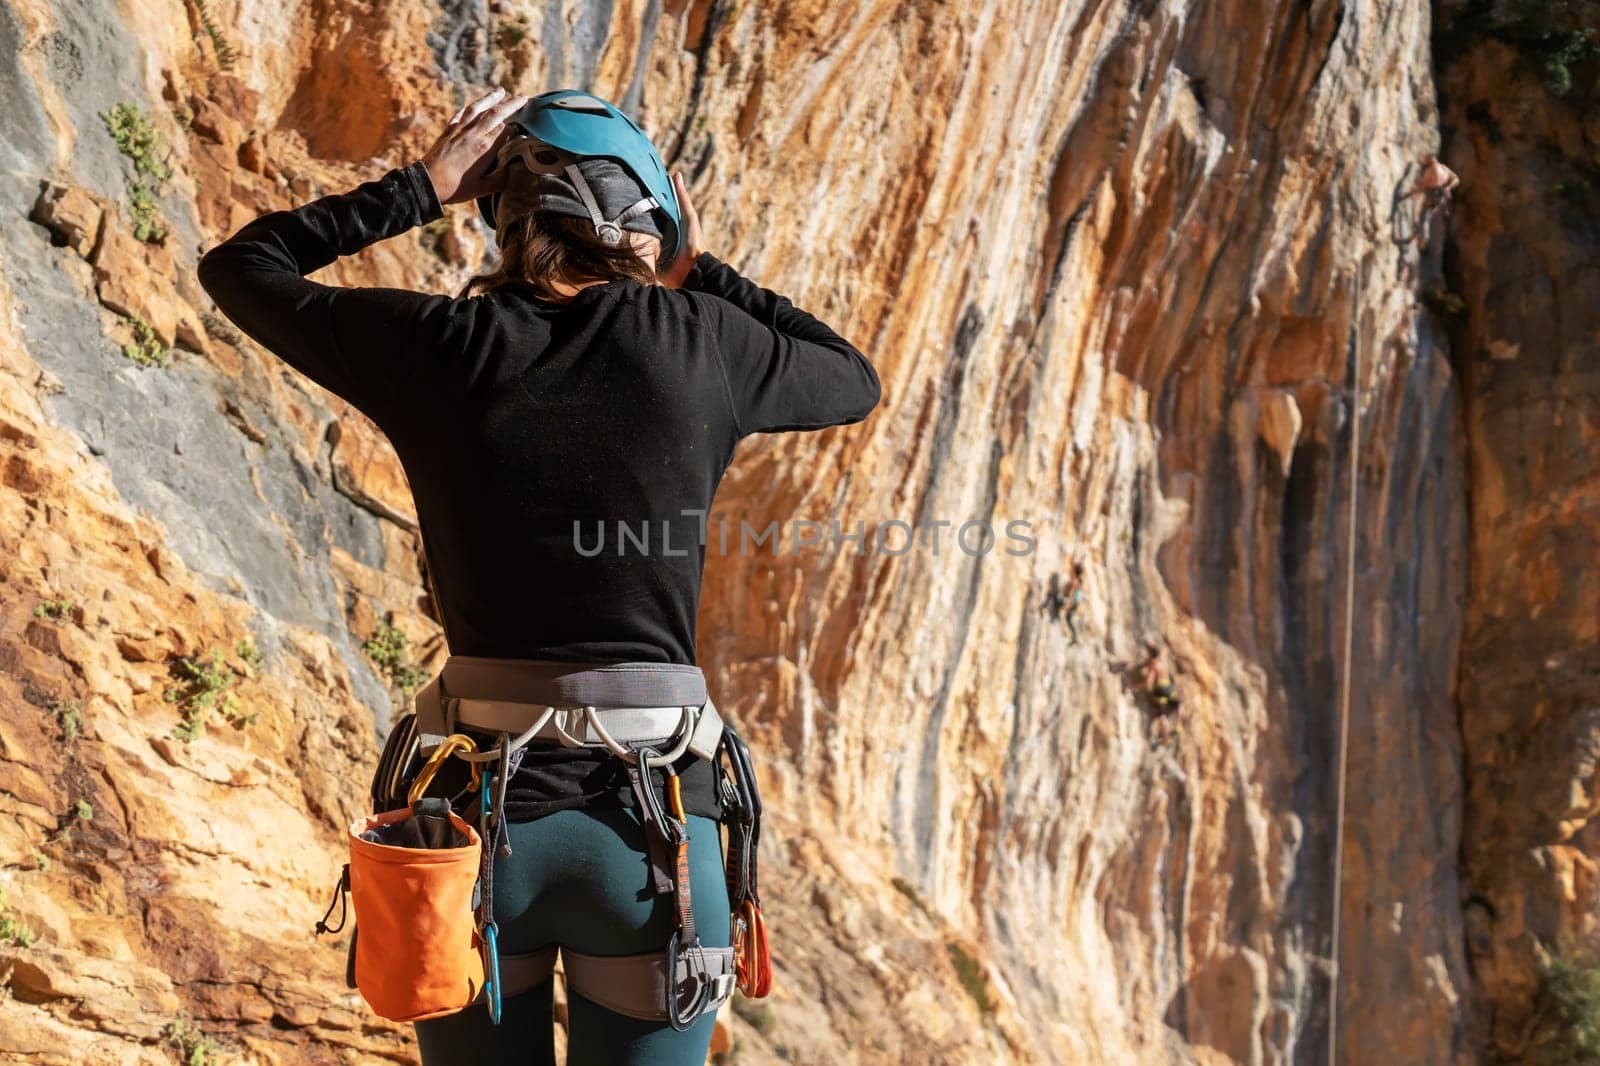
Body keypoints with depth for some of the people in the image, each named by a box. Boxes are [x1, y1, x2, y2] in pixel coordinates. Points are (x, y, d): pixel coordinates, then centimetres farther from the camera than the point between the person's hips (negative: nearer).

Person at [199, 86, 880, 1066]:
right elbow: (856, 383, 18)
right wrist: (703, 276, 20)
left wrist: (420, 190, 15)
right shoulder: (697, 342, -3)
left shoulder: (439, 349, -1)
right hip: (652, 821, -1)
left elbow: (241, 269, 16)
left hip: (476, 811, 1)